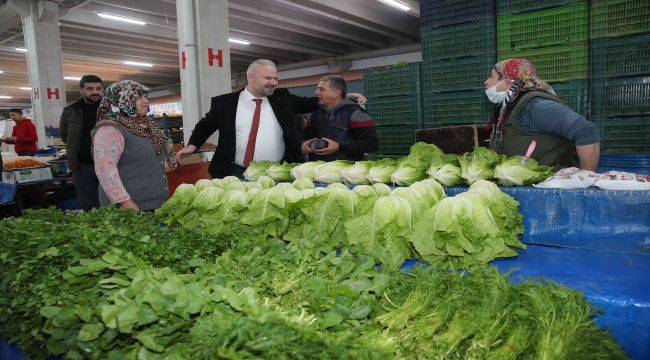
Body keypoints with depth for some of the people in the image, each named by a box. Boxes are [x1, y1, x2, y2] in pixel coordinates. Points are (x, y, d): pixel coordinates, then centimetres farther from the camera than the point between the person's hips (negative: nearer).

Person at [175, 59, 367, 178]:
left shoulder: (282, 97, 6)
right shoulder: (224, 103, 2)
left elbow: (308, 103, 15)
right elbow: (206, 125, 14)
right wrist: (193, 145, -3)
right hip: (237, 175, -1)